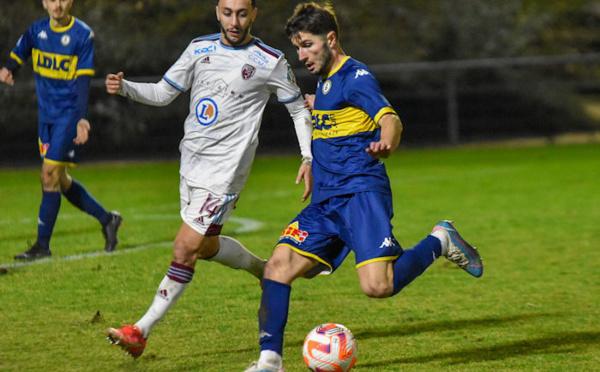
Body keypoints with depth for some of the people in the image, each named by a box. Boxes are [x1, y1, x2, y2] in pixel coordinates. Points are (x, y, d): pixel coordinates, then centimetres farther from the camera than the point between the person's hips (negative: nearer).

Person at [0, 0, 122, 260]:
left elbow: (83, 80, -13)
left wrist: (82, 118, -22)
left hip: (69, 115, -6)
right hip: (46, 115, 6)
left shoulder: (82, 35, -10)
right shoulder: (37, 31, 6)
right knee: (60, 180, 10)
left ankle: (42, 245, -4)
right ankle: (106, 219, 27)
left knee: (50, 175, -10)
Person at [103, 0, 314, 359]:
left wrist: (309, 158, -1)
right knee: (207, 246, 17)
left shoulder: (270, 61, -6)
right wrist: (125, 87, -7)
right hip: (192, 160, 6)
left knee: (185, 248, -11)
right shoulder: (200, 49, 6)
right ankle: (267, 271, 44)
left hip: (225, 169, -6)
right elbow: (163, 92, 10)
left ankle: (142, 331, -8)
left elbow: (299, 108, 5)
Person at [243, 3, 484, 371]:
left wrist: (385, 143, -48)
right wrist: (317, 107, 45)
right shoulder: (326, 81, 18)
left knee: (377, 285, -23)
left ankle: (439, 242, 2)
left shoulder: (356, 76, -9)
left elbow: (390, 119, -27)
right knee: (278, 266, -6)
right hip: (326, 201, 8)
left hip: (361, 193, -8)